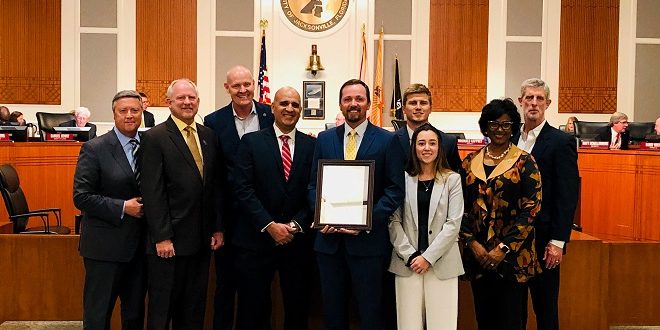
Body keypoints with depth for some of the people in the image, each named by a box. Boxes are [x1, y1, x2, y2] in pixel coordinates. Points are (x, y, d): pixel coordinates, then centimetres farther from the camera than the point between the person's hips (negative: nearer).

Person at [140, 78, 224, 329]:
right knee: (162, 308, 8)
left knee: (194, 309, 16)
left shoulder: (209, 136, 10)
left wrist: (218, 228, 7)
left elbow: (216, 186, 11)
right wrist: (162, 237, -15)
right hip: (169, 239, -5)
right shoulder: (155, 137, -7)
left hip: (202, 239, 5)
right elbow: (152, 192, -12)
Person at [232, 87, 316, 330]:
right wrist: (270, 225, -14)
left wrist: (295, 224, -10)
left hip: (298, 240, 2)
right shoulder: (251, 142, 0)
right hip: (256, 239, -2)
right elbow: (243, 189, -7)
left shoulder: (312, 145, 5)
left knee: (297, 310, 13)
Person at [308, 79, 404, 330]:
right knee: (332, 309, 14)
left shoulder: (386, 140, -1)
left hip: (368, 239, -3)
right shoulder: (325, 139, 9)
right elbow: (314, 184, 9)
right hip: (329, 238, 3)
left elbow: (395, 190, -5)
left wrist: (368, 220, -15)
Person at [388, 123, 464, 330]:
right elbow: (394, 221, 2)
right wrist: (410, 255, -7)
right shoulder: (403, 179, 6)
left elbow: (453, 223, -3)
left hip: (442, 263, -1)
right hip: (407, 263, 1)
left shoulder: (452, 179, 4)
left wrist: (428, 257, -9)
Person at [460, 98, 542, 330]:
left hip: (513, 255, -3)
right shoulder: (470, 162, 8)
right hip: (477, 254, 3)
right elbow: (461, 207, 6)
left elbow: (531, 209, -8)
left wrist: (504, 248, -13)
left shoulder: (524, 162, -2)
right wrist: (472, 242, -6)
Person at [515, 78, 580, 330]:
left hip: (543, 237, -5)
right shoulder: (511, 140, 9)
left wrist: (558, 241, -15)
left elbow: (568, 195, -11)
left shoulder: (562, 142, -6)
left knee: (545, 306, 7)